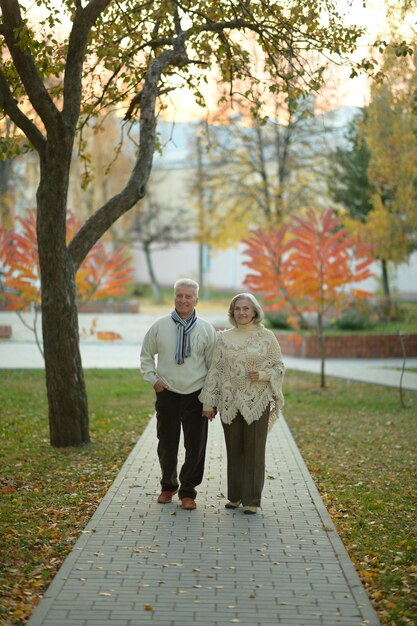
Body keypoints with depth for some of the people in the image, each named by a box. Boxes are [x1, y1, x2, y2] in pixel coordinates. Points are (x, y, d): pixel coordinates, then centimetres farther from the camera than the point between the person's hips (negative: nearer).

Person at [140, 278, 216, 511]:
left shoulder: (206, 329, 0)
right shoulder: (160, 326, 1)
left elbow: (214, 365, 5)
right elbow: (146, 355, 14)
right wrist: (153, 379, 1)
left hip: (196, 395, -1)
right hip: (168, 394, 1)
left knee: (195, 446, 0)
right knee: (167, 444, 9)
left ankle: (188, 491, 13)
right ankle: (168, 486, 29)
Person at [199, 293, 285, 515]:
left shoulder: (266, 337, 0)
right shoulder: (224, 338, 6)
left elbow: (279, 367, 4)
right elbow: (215, 371, 6)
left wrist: (262, 375, -16)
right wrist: (208, 403, 4)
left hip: (257, 402, -2)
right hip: (230, 402, 2)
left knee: (254, 450, 0)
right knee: (234, 450, 8)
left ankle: (252, 500, 6)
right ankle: (235, 496, 19)